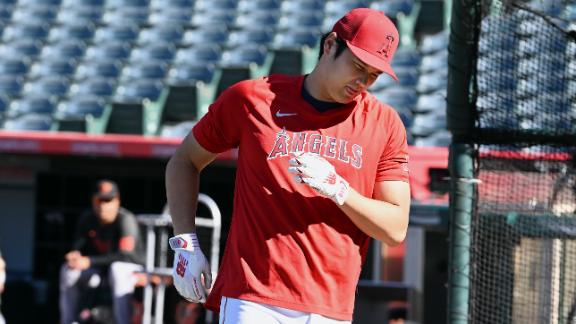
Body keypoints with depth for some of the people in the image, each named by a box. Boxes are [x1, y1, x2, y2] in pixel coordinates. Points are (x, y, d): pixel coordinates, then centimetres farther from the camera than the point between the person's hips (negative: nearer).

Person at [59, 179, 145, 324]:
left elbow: (125, 254, -30)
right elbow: (78, 246, 3)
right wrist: (75, 255, -24)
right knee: (69, 270, -11)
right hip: (100, 269, 6)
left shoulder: (126, 219, -22)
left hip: (132, 266, -6)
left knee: (117, 269, -38)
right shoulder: (87, 220, -2)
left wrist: (89, 261, -33)